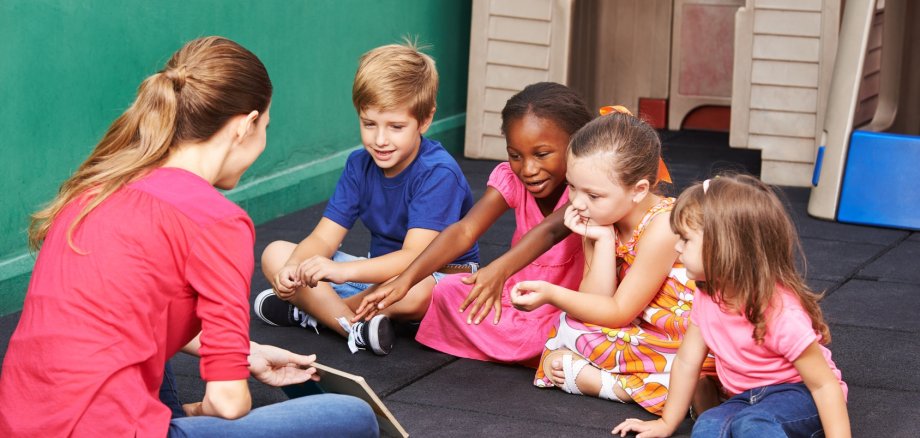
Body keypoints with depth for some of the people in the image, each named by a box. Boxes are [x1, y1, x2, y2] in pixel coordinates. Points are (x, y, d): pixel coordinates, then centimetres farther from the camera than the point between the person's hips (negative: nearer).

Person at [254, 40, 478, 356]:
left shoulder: (438, 173, -21)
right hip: (381, 270, 7)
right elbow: (324, 237, -6)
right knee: (276, 255, -7)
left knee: (413, 289, -43)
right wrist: (293, 269, -30)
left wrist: (341, 271, -45)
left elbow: (413, 258, -30)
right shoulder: (359, 165, -1)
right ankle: (355, 329, -27)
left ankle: (310, 310, -19)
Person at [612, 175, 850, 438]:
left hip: (800, 395, -7)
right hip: (749, 397, 7)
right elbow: (687, 362, 6)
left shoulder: (782, 313, -28)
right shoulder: (707, 296, -5)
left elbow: (824, 383, -23)